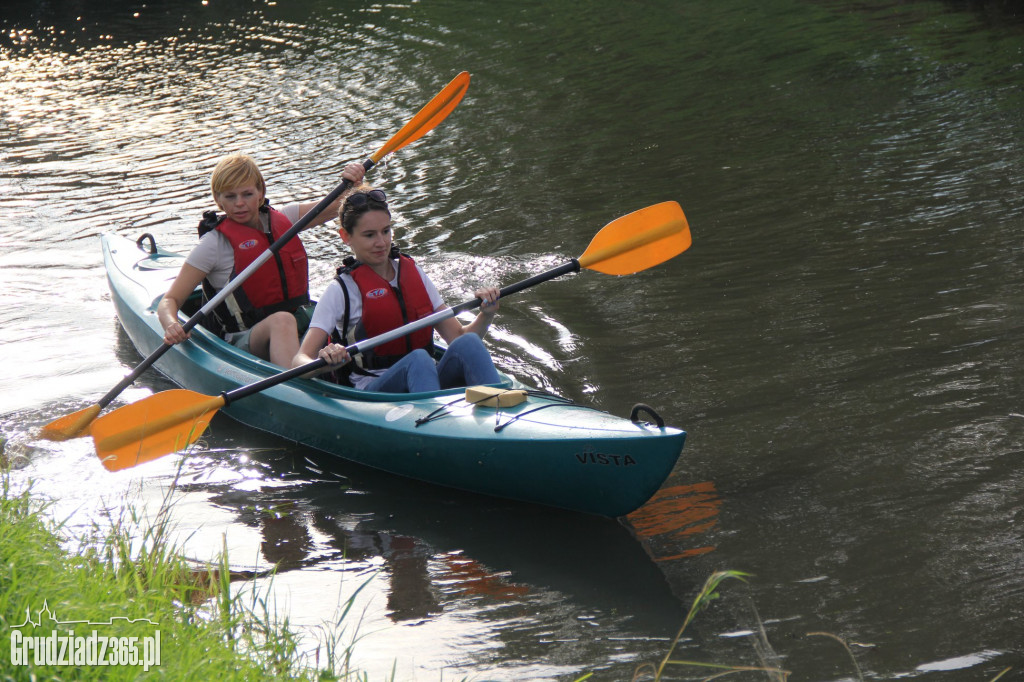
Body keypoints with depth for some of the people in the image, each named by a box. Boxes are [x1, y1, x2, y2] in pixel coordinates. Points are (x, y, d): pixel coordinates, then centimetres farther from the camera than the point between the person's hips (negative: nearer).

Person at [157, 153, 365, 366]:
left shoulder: (282, 220, 10)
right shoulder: (214, 243, -4)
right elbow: (170, 300, -5)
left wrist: (351, 182, -9)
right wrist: (171, 325, -28)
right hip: (241, 344, -6)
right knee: (281, 321, -38)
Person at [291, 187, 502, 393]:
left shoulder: (414, 274, 16)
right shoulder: (341, 291, 0)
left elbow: (457, 336, 14)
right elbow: (299, 361, -7)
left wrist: (486, 316, -7)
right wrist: (325, 362, -31)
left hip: (426, 381, 4)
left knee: (467, 344, -25)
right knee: (418, 359, -35)